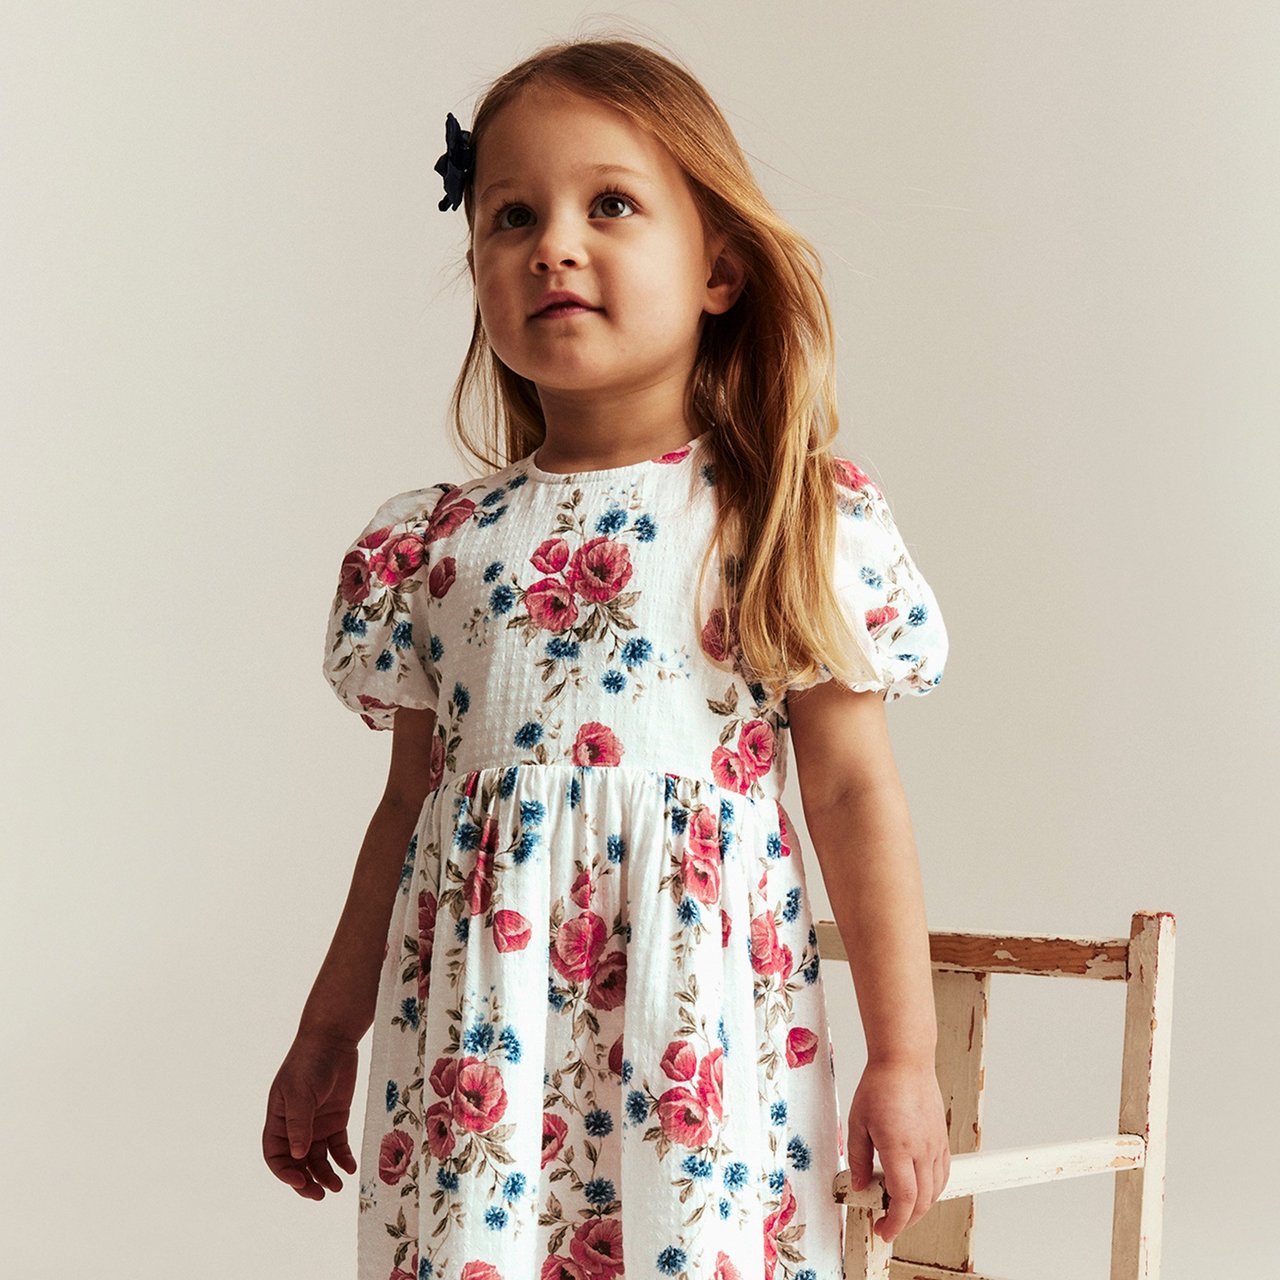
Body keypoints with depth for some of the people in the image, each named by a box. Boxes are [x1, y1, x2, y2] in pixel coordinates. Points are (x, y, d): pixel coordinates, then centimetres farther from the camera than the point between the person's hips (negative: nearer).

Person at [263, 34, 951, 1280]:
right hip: (473, 1035, 3)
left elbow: (853, 790, -1)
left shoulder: (788, 523, -2)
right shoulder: (430, 546, 7)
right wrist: (325, 1038, 19)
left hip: (695, 1023, -2)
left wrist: (903, 1056, 0)